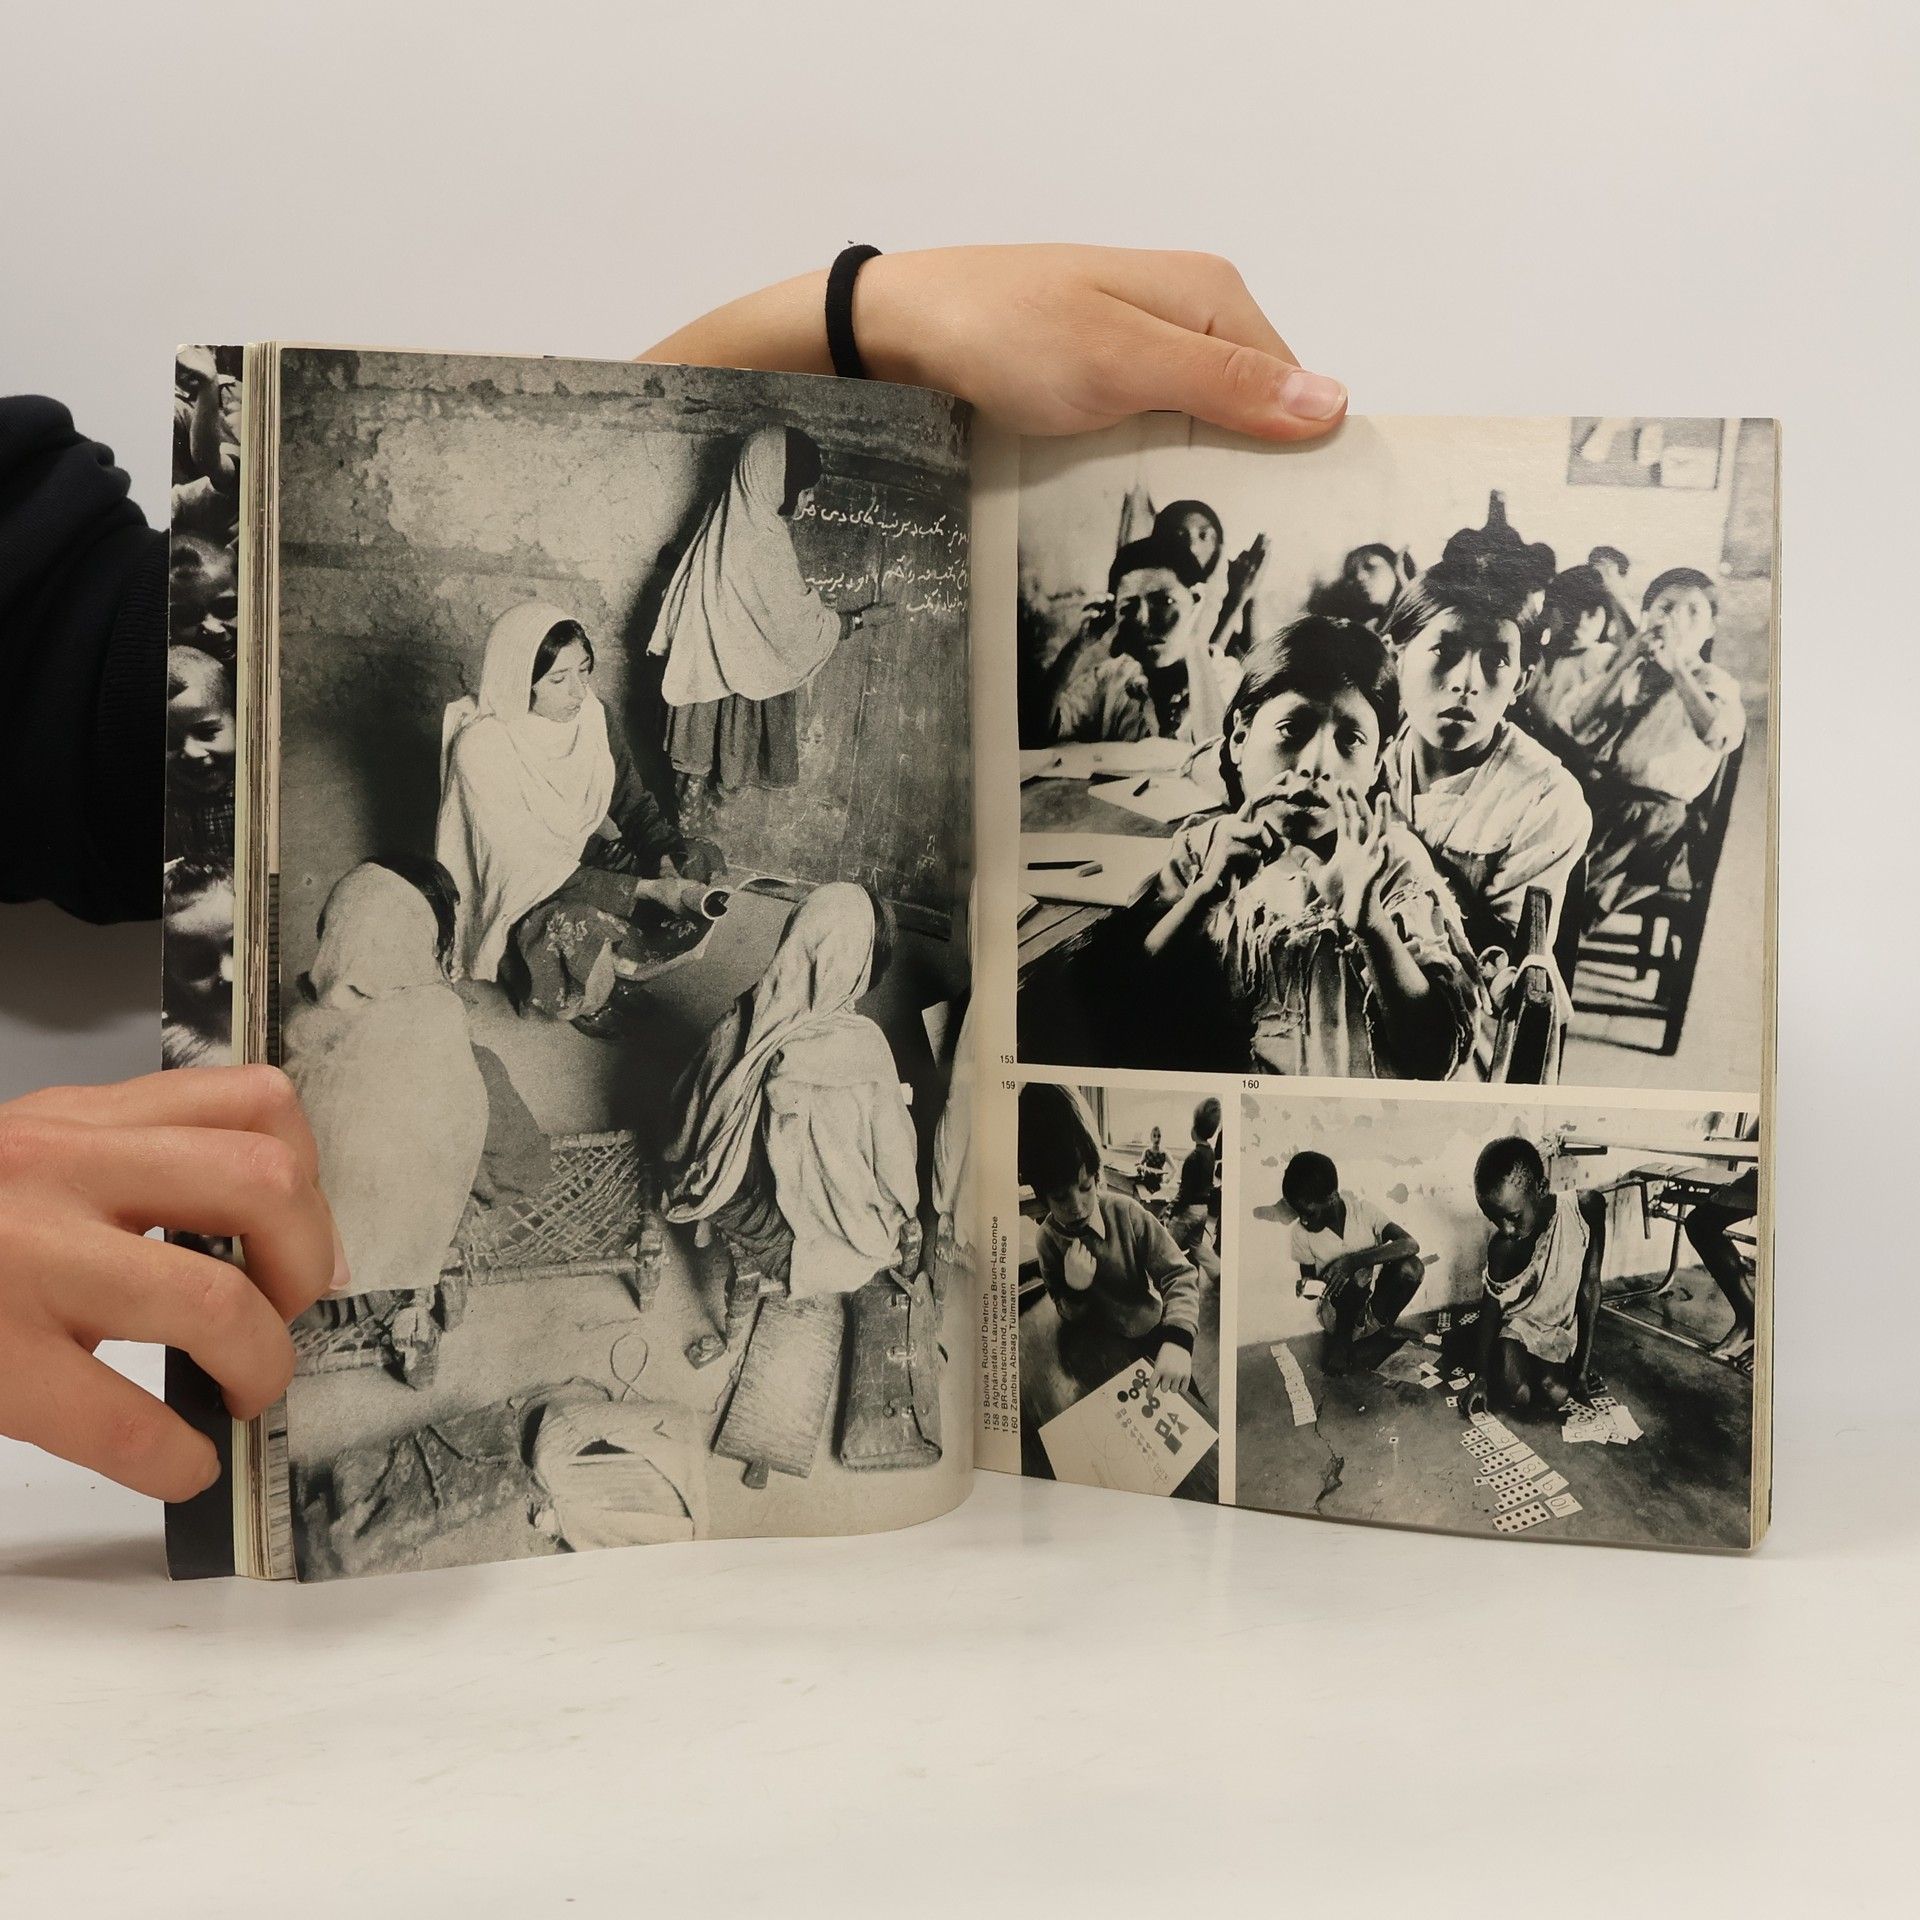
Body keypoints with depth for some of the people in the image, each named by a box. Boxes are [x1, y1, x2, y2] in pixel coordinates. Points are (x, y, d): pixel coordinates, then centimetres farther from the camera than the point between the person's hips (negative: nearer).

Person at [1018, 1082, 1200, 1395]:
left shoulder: (1126, 1213, -22)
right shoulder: (1047, 1240, -14)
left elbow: (1179, 1274, -23)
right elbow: (1068, 1317, -2)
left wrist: (1177, 1340, -43)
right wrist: (1074, 1290, -29)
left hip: (1152, 1328, 0)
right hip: (1103, 1343, 0)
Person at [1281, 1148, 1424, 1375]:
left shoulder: (1360, 1208, -16)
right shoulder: (1302, 1233, -12)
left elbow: (1411, 1244, -27)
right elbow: (1308, 1277, 2)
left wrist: (1354, 1260, -37)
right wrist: (1306, 1286, -23)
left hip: (1376, 1298, 1)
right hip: (1339, 1310, -1)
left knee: (1410, 1267, -29)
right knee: (1355, 1278, -35)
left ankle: (1379, 1325, -3)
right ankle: (1341, 1340, -9)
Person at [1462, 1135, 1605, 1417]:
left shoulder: (1585, 1209, -22)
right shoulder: (1502, 1247, -21)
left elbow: (1590, 1287, -15)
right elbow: (1491, 1308, -7)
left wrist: (1583, 1369, -14)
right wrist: (1481, 1376, -12)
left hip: (1565, 1327, 1)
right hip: (1520, 1327, -1)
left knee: (1557, 1396, -22)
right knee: (1517, 1398, -23)